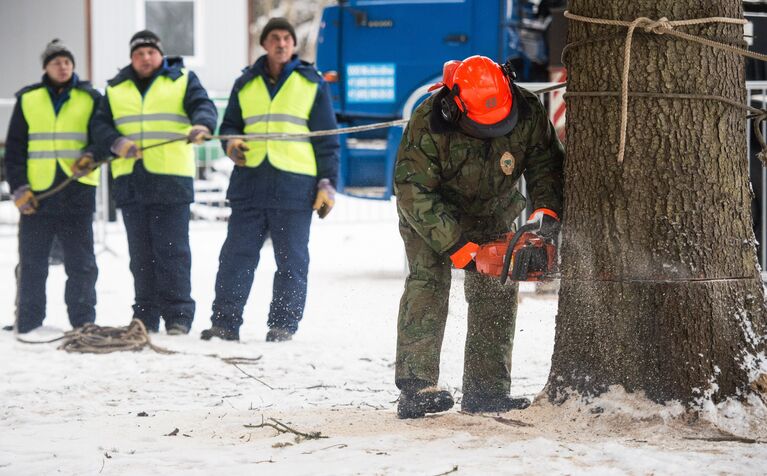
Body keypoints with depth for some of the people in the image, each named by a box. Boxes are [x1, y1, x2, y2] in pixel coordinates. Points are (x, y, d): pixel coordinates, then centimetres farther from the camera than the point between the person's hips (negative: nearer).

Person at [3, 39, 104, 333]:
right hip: (36, 193, 0)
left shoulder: (90, 99, 9)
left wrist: (90, 156, -16)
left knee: (82, 265, 1)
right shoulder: (28, 99, 10)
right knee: (31, 265, 3)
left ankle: (84, 322, 7)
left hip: (77, 194, 0)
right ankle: (27, 323, 9)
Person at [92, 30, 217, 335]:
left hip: (171, 179, -4)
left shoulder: (182, 81, 8)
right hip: (130, 181, 4)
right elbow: (101, 124, 11)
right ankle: (146, 316, 11)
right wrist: (117, 142, -11)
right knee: (141, 253, 6)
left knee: (172, 250, -8)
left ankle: (178, 316, -6)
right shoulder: (116, 89, 17)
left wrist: (202, 125, -29)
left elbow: (203, 106, -6)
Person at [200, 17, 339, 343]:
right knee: (236, 255, 0)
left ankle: (283, 324, 8)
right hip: (250, 182, 2)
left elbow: (327, 139, 7)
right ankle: (225, 322, 3)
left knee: (291, 261, 1)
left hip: (295, 185, -2)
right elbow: (230, 124, 23)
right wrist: (231, 144, -1)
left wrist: (327, 183, 0)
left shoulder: (312, 84, 7)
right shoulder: (246, 84, 14)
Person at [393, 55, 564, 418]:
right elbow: (413, 192, -32)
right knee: (428, 284, -19)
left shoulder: (528, 114, -25)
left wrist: (548, 209, -32)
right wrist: (456, 247, -35)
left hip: (492, 216, 4)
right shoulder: (427, 125, -35)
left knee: (497, 293, -3)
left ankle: (486, 389, 2)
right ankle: (415, 388, -25)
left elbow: (545, 166, -13)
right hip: (431, 218, -4)